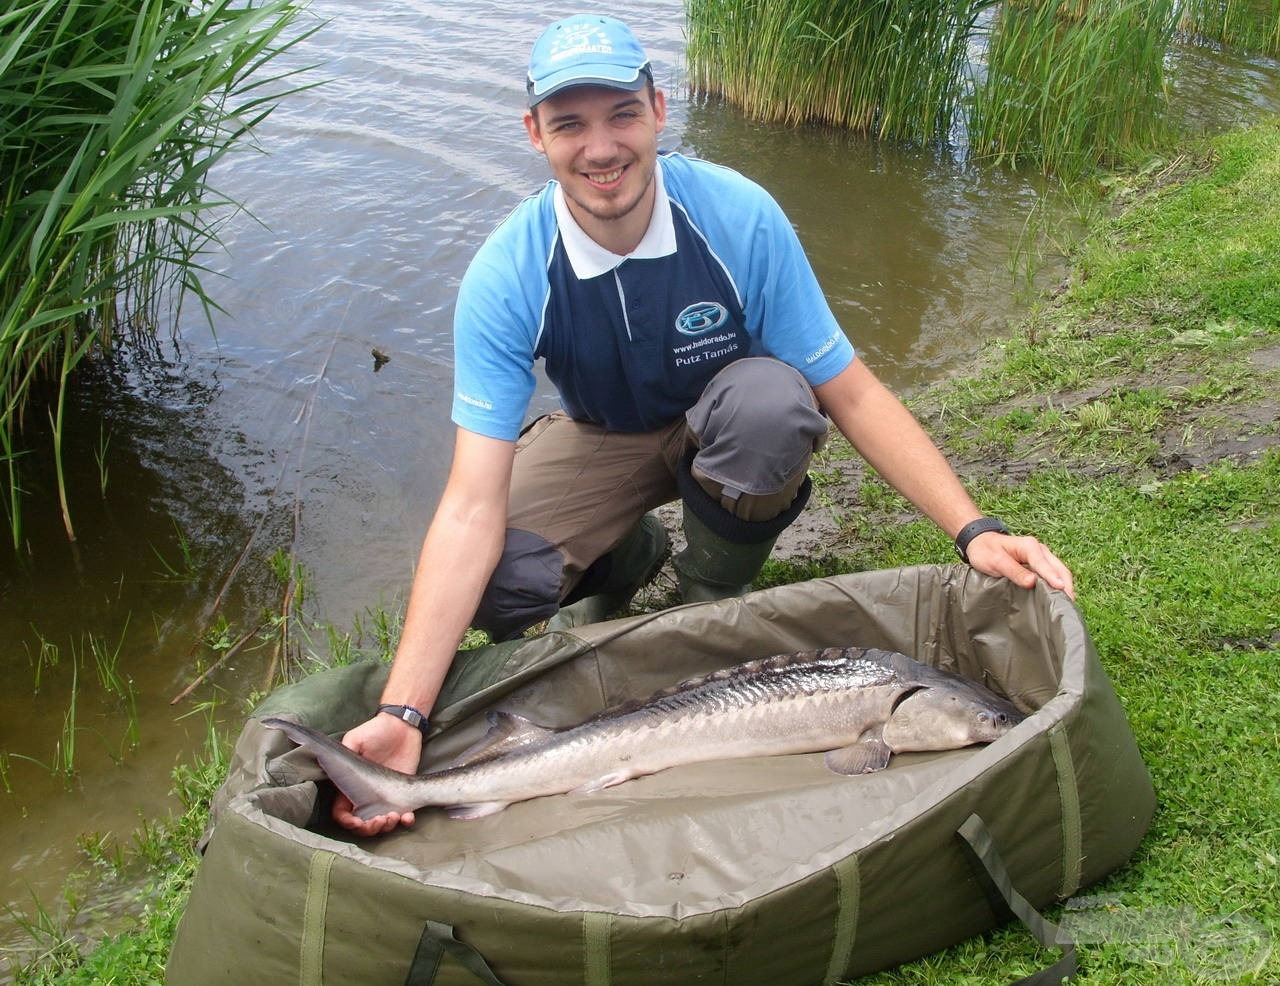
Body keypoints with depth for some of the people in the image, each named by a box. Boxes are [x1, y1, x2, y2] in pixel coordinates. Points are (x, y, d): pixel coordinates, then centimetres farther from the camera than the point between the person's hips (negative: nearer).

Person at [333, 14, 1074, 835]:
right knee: (495, 590, -27)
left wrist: (974, 531, -31)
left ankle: (713, 592, -7)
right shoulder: (507, 277, -27)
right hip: (601, 440, 1)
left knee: (769, 401, -37)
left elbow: (851, 393, -19)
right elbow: (473, 506, -31)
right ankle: (629, 555, 10)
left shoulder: (739, 217, -28)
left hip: (728, 427, 0)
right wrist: (402, 714, -40)